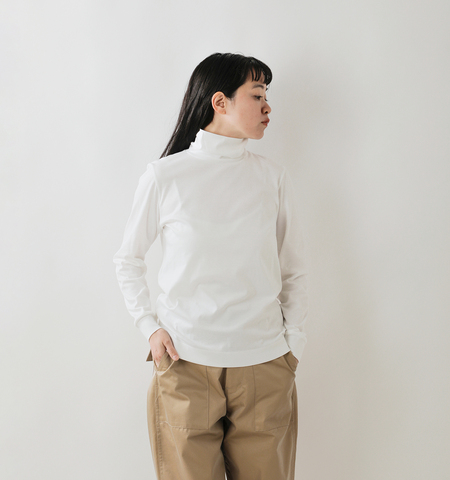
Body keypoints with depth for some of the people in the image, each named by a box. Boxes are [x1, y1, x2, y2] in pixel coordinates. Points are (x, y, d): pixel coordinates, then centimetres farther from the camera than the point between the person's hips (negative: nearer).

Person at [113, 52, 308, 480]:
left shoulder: (273, 177, 5)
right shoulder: (164, 176, -2)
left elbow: (294, 272, 10)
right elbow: (127, 260, 9)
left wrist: (293, 343, 4)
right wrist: (149, 326, -1)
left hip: (265, 367, 2)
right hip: (184, 365, -2)